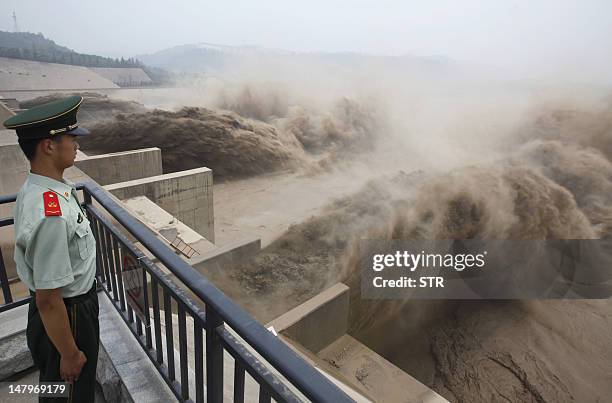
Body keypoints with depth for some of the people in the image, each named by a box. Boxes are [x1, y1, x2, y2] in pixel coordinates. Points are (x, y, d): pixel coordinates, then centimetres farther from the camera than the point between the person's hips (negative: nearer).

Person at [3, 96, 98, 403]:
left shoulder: (35, 189, -3)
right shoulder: (51, 215, -35)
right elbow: (48, 299, -28)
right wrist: (69, 353, -16)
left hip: (72, 305, 9)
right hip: (66, 317, -8)